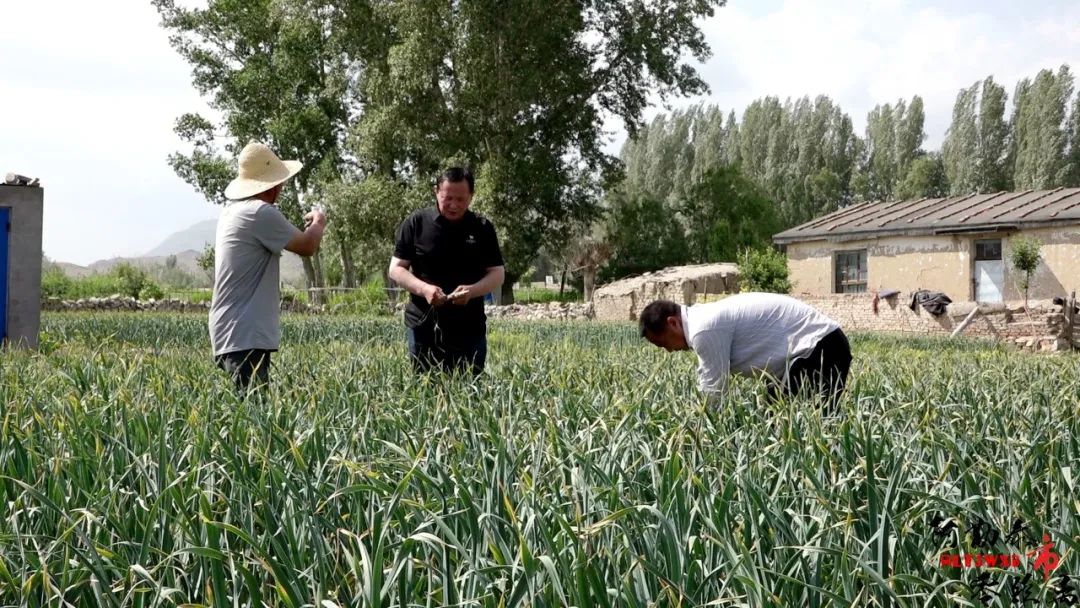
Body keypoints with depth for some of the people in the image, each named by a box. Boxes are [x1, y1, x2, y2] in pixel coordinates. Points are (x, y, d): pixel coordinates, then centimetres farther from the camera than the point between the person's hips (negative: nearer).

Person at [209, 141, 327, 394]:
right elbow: (307, 246, -6)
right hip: (245, 336, -10)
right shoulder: (261, 213, -14)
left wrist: (304, 226, 28)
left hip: (232, 334, 10)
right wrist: (318, 224, 12)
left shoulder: (232, 212, 15)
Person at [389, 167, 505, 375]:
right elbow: (396, 269, 0)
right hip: (423, 327, -1)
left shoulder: (482, 228, 3)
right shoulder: (416, 223, 0)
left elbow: (497, 273, 4)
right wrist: (424, 288, -18)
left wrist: (472, 290, -17)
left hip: (470, 329, 1)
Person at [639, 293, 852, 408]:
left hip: (819, 349, -10)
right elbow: (709, 389, 17)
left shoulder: (704, 329, -20)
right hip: (817, 344, 10)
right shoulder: (705, 320, 12)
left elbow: (714, 391, -14)